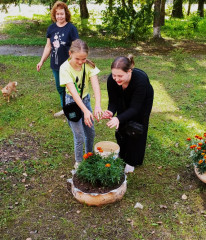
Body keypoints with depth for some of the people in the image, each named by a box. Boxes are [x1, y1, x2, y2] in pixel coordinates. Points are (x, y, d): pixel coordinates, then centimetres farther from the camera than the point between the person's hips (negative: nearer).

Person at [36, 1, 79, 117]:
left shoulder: (71, 28, -11)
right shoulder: (51, 28, 4)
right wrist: (42, 61, 11)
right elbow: (48, 46, 11)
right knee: (60, 88, 17)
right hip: (56, 64, 5)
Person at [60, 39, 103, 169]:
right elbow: (73, 92, -32)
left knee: (91, 132, 13)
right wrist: (85, 111, -43)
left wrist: (98, 105, -45)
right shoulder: (65, 68, -24)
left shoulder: (89, 65, -15)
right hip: (72, 102, -4)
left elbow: (95, 85, -28)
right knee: (79, 136, -2)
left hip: (86, 99, 4)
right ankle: (79, 162, 23)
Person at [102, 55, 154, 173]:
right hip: (125, 99, 3)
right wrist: (110, 112, -45)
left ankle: (132, 161, 23)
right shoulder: (111, 80, -33)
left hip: (143, 100, -3)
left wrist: (118, 118, -55)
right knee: (121, 128, 7)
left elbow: (135, 108, -39)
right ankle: (121, 156, 30)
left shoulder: (140, 79, -44)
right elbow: (113, 101, -22)